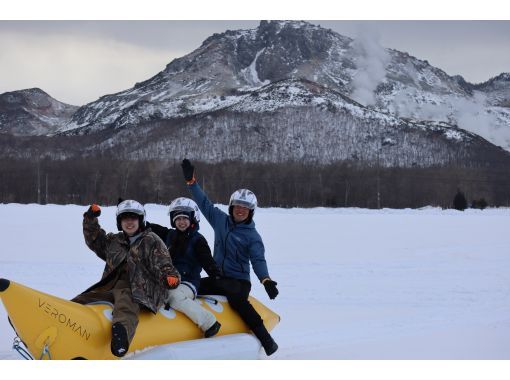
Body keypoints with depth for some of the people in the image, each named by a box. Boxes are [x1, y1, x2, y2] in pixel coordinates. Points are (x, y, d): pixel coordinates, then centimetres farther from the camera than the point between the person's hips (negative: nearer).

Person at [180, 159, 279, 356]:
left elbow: (258, 260, -17)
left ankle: (267, 341, -38)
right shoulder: (221, 220, 8)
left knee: (236, 299, -37)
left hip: (239, 281, -6)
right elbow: (204, 203, 14)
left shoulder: (252, 236, -5)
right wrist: (191, 181, 9)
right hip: (217, 278, 6)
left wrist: (266, 280, -35)